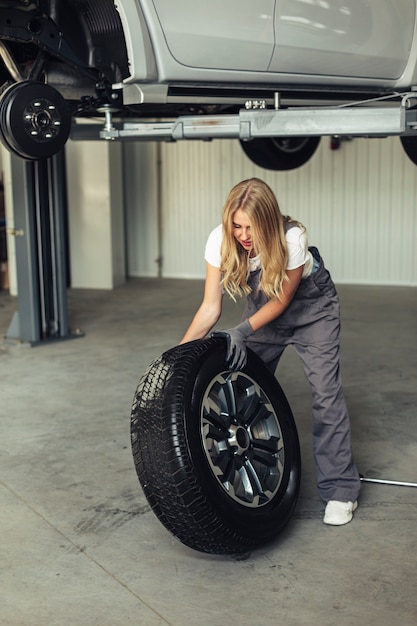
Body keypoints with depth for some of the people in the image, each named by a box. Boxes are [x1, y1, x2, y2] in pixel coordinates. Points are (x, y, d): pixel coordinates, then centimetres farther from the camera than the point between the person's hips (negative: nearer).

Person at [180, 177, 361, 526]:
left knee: (326, 393, -10)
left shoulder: (292, 239, -35)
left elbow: (282, 301, -22)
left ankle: (340, 490, -2)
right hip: (263, 307, 4)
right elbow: (211, 307, -21)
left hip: (311, 305, -4)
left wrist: (243, 331, -33)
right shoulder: (220, 242, -25)